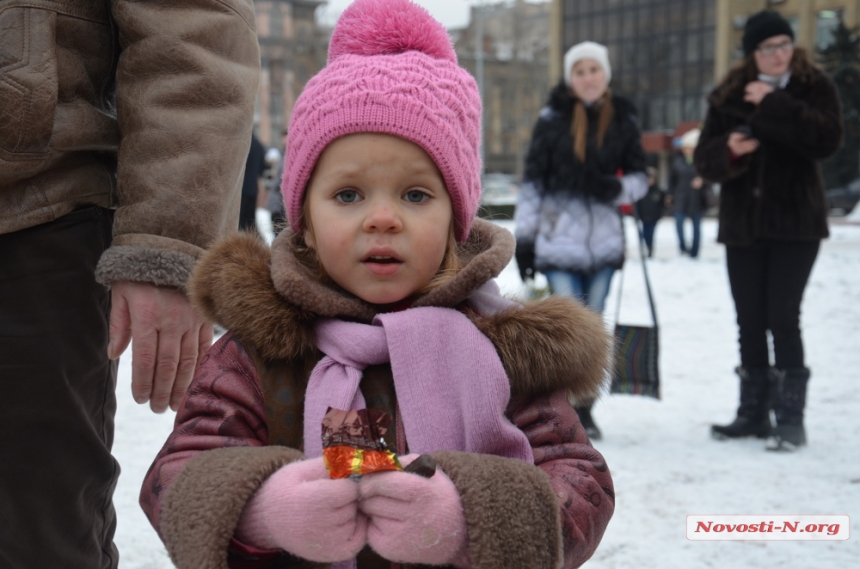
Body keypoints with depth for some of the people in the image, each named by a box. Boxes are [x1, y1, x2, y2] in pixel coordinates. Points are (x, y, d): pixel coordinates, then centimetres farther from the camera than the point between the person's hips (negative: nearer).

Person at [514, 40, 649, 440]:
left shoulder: (622, 119, 7)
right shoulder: (553, 118, 1)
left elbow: (639, 176, 13)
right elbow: (532, 180, 2)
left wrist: (617, 188, -10)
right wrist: (524, 238, -2)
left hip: (603, 238, 3)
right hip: (558, 237, -3)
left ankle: (582, 409, 20)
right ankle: (568, 407, 4)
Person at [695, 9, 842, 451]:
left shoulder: (815, 89, 0)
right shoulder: (728, 96, 7)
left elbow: (827, 140, -18)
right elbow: (705, 159, 4)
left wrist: (773, 106, -20)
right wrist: (729, 150, -17)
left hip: (795, 223, -3)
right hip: (742, 224, 3)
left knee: (783, 318, -10)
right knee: (749, 322, 8)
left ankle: (791, 419, -3)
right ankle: (753, 413, 19)